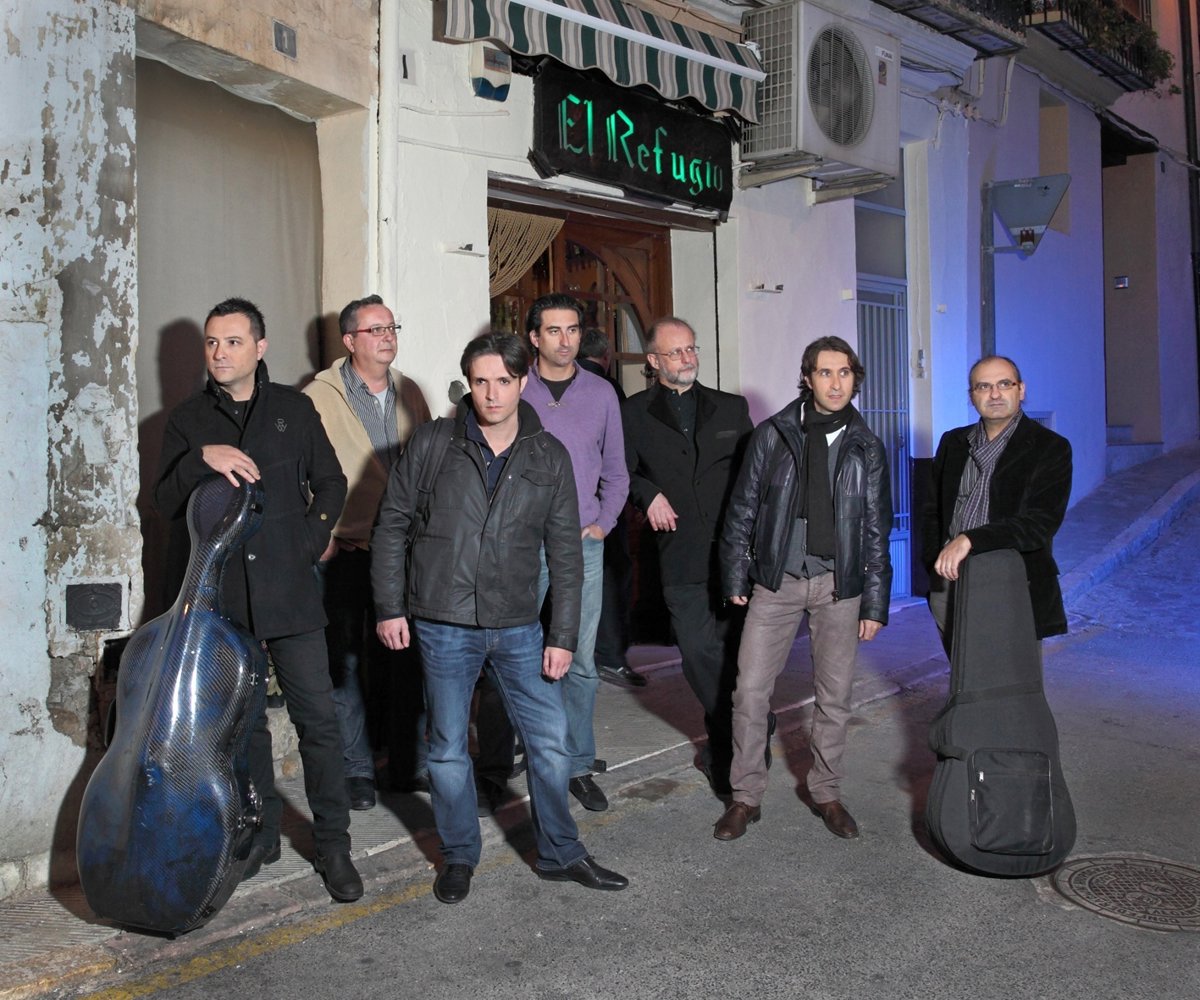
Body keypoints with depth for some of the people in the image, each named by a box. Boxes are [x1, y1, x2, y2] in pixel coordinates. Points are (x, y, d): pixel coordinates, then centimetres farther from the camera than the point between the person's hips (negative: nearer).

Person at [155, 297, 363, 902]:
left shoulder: (294, 409, 7)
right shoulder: (187, 420, 8)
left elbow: (331, 483, 11)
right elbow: (166, 503, 0)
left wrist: (309, 542, -2)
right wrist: (202, 458, -17)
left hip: (290, 588, -1)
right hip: (219, 595, 1)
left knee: (318, 719, -3)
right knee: (242, 719, 12)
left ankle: (333, 845, 9)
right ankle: (261, 831, 28)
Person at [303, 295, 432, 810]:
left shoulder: (409, 393, 11)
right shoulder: (318, 396, -4)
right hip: (343, 550, -4)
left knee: (407, 658, 9)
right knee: (344, 661, 2)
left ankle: (409, 763, 22)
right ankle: (356, 771, 16)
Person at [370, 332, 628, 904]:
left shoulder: (549, 458, 3)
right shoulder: (432, 445, -2)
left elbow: (565, 554, 5)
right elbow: (391, 528, 2)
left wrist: (563, 636, 2)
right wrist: (389, 607, -2)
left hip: (517, 626, 2)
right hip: (443, 626, -1)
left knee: (550, 741, 6)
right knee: (448, 749, 9)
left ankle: (560, 854, 26)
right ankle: (459, 856, 30)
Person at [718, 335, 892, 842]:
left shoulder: (865, 447, 3)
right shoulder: (771, 435, 0)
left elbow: (876, 528, 5)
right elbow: (742, 509, 4)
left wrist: (875, 602, 2)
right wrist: (736, 576, 0)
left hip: (839, 583, 1)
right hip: (777, 579, -1)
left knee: (835, 695, 8)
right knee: (751, 689, -2)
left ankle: (826, 792, 26)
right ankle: (746, 796, 14)